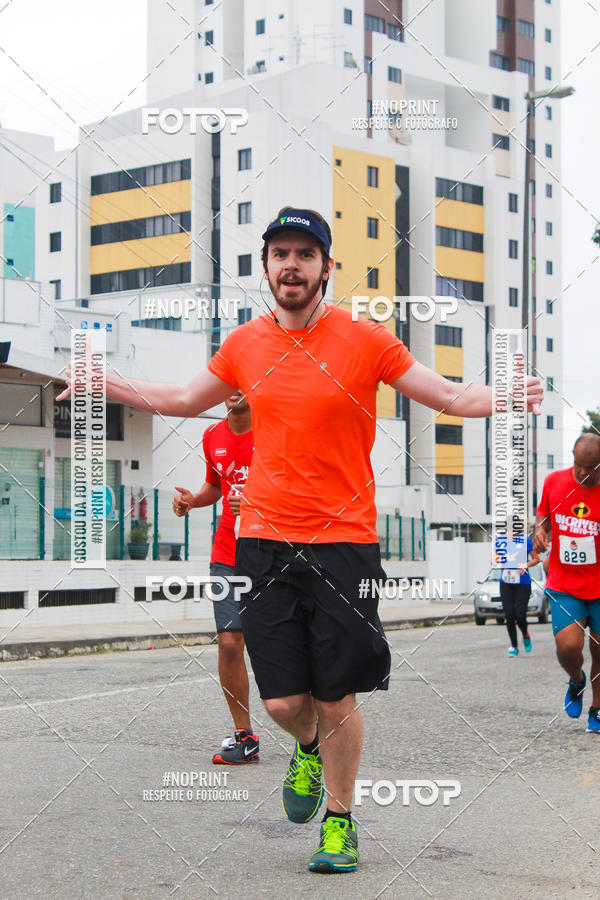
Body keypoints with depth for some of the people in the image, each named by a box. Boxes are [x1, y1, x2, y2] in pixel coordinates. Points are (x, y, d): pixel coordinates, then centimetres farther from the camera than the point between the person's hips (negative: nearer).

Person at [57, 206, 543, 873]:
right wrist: (103, 383, 21)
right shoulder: (246, 344, 7)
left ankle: (338, 818, 24)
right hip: (265, 540, 2)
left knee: (336, 698, 0)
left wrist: (505, 396, -17)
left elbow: (449, 397, 2)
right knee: (283, 700, -1)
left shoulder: (365, 339, -3)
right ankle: (309, 748, 36)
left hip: (343, 542, -2)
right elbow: (184, 400, 24)